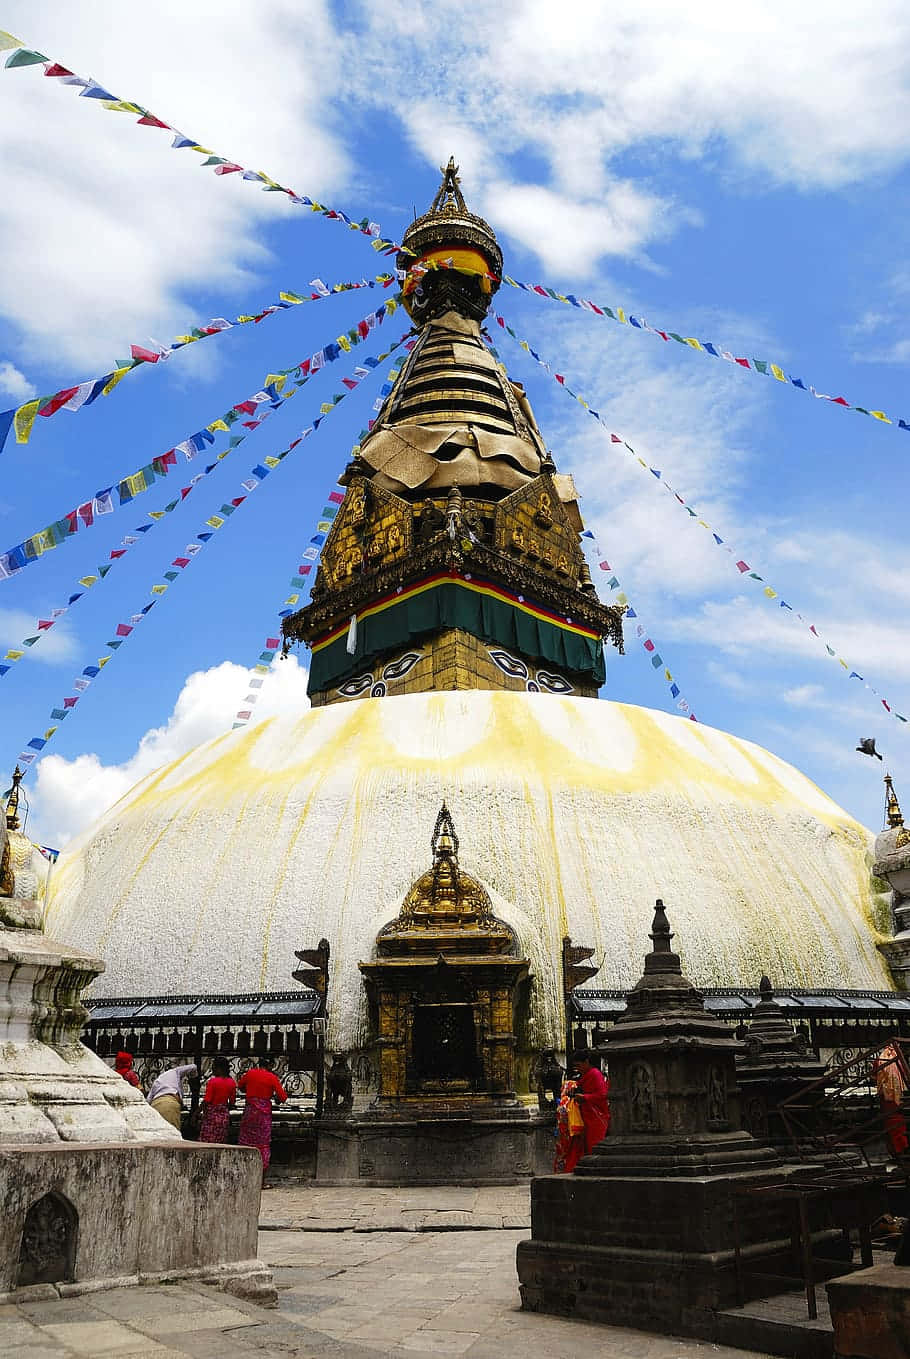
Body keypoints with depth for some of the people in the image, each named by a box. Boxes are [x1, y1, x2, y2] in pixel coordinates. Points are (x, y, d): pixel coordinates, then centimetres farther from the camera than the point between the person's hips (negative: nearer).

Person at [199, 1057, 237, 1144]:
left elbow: (206, 1101, -15)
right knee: (221, 1142, 11)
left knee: (206, 1143, 1)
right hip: (224, 1115, 6)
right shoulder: (232, 1082, 3)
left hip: (211, 1114, -6)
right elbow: (232, 1102, 8)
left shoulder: (212, 1081, -15)